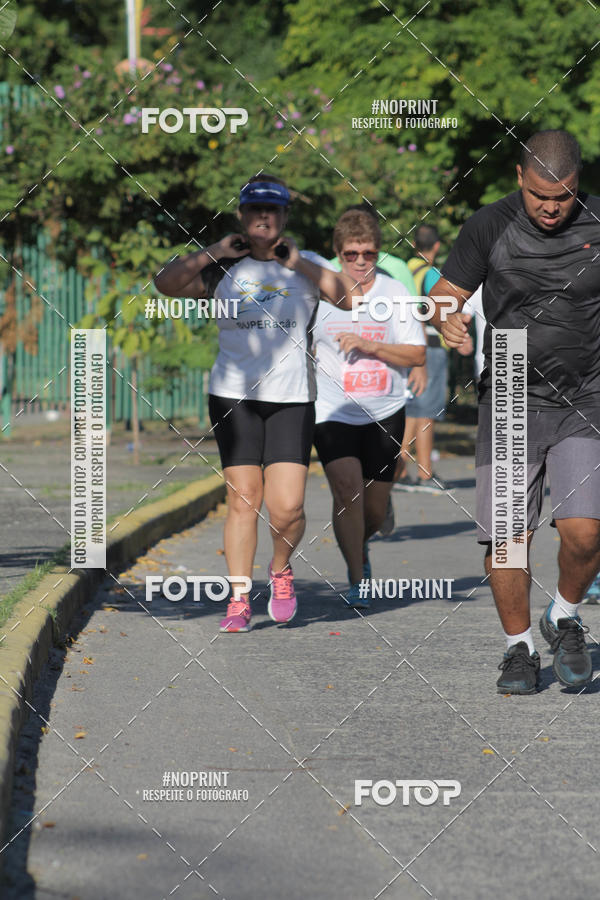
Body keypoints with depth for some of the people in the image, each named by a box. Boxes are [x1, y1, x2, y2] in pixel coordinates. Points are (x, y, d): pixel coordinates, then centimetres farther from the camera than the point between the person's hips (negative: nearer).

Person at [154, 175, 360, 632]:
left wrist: (299, 264, -10)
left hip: (292, 400, 0)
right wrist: (213, 252, -5)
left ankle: (281, 569, 21)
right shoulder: (224, 269, 8)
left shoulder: (305, 268, 6)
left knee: (287, 507, -9)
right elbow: (166, 283, -1)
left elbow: (352, 297, -9)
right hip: (233, 397, 0)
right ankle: (239, 600, 3)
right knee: (243, 499, -6)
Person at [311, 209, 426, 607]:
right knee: (347, 488, -20)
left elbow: (418, 354, -5)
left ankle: (359, 547, 44)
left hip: (385, 415, 1)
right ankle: (358, 581, -12)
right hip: (333, 411, -1)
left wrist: (368, 345, -17)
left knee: (375, 507, 9)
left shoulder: (396, 294, -1)